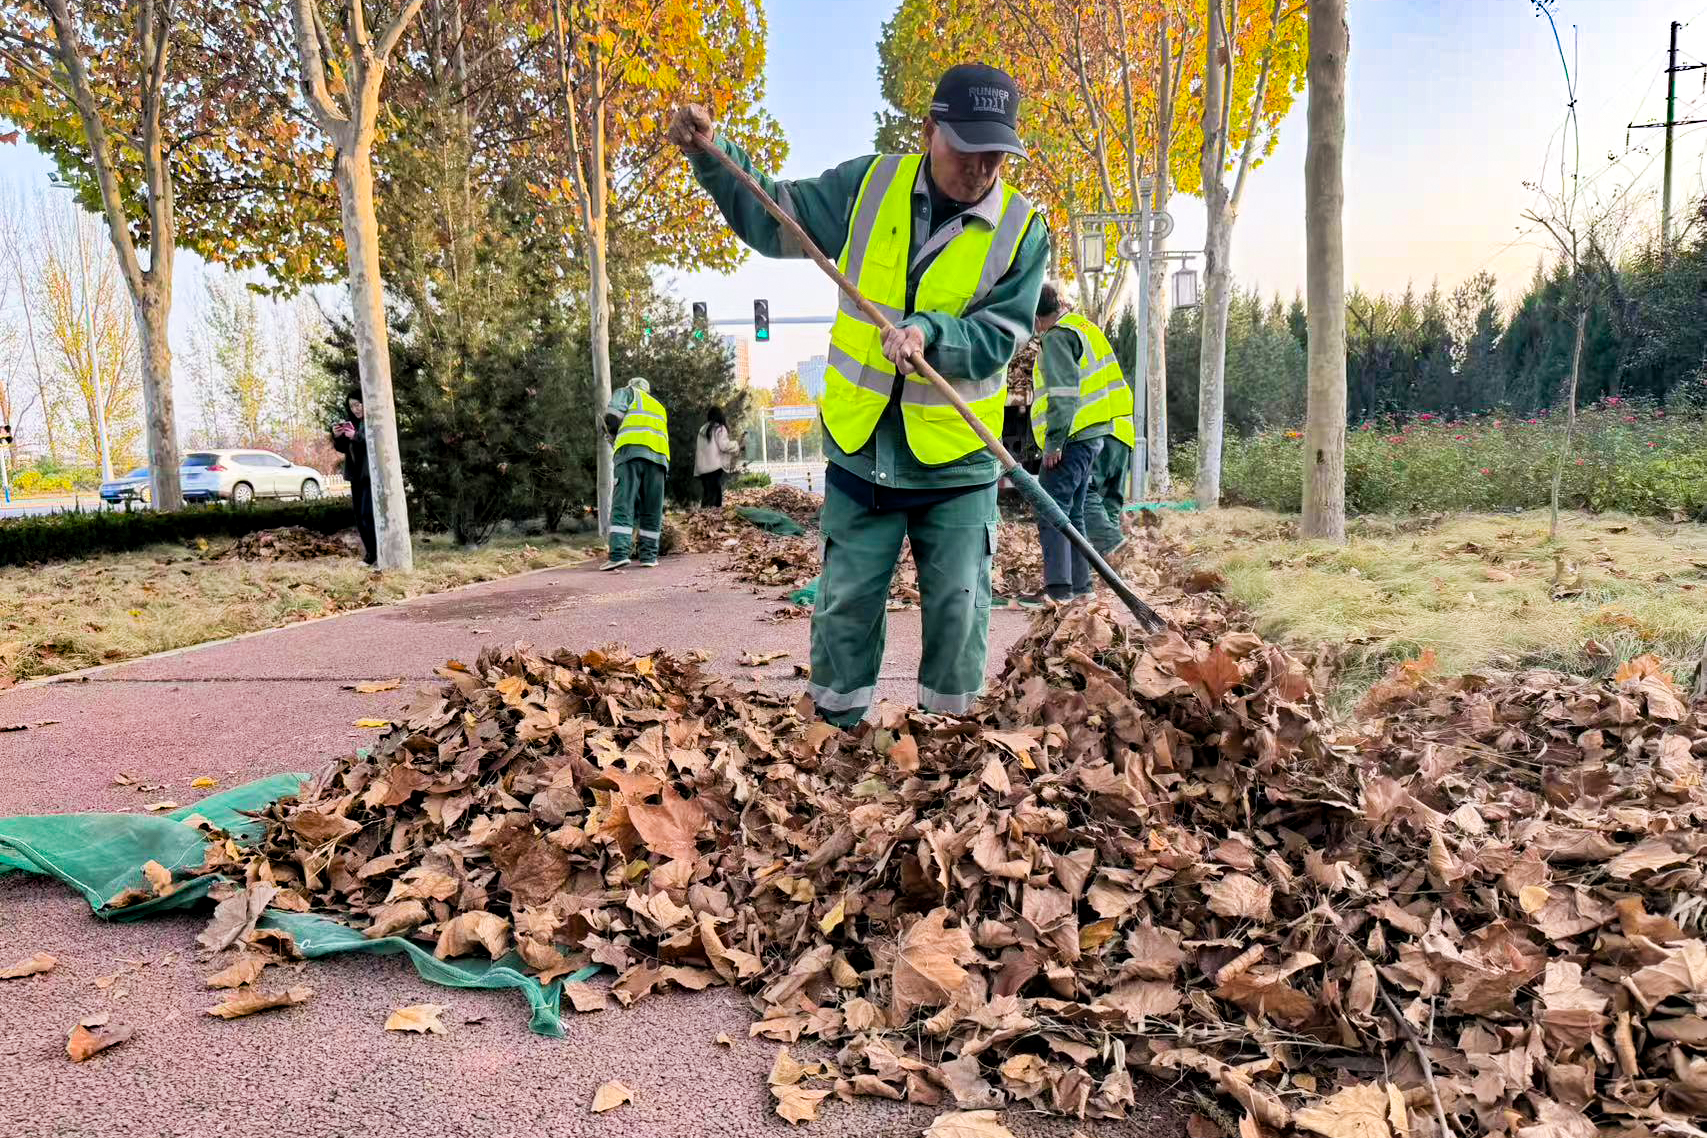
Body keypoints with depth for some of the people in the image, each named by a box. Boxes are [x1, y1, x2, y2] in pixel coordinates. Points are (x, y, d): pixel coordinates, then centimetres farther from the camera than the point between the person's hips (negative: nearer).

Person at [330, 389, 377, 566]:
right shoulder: (353, 423, 16)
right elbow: (343, 448, 20)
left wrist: (356, 436, -23)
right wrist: (338, 437, 0)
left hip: (372, 474, -8)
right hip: (356, 476, 8)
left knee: (368, 515, -16)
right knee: (360, 518, 7)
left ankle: (381, 555, -14)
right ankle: (371, 554, 13)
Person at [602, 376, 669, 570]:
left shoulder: (627, 392, 20)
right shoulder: (660, 407, 36)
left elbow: (612, 416, 4)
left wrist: (615, 435, 22)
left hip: (632, 450, -4)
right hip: (658, 456, 5)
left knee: (623, 505, -10)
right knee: (652, 510, 6)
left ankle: (619, 553, -21)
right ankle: (648, 555, 2)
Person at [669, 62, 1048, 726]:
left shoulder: (1021, 232, -6)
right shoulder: (869, 185, -1)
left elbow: (999, 336, -12)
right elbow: (774, 222, 7)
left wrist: (930, 333, -30)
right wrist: (712, 154, -5)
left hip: (956, 461, -1)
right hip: (860, 448, 1)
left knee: (957, 606, 6)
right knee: (845, 603, 8)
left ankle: (951, 725, 26)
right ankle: (837, 728, 26)